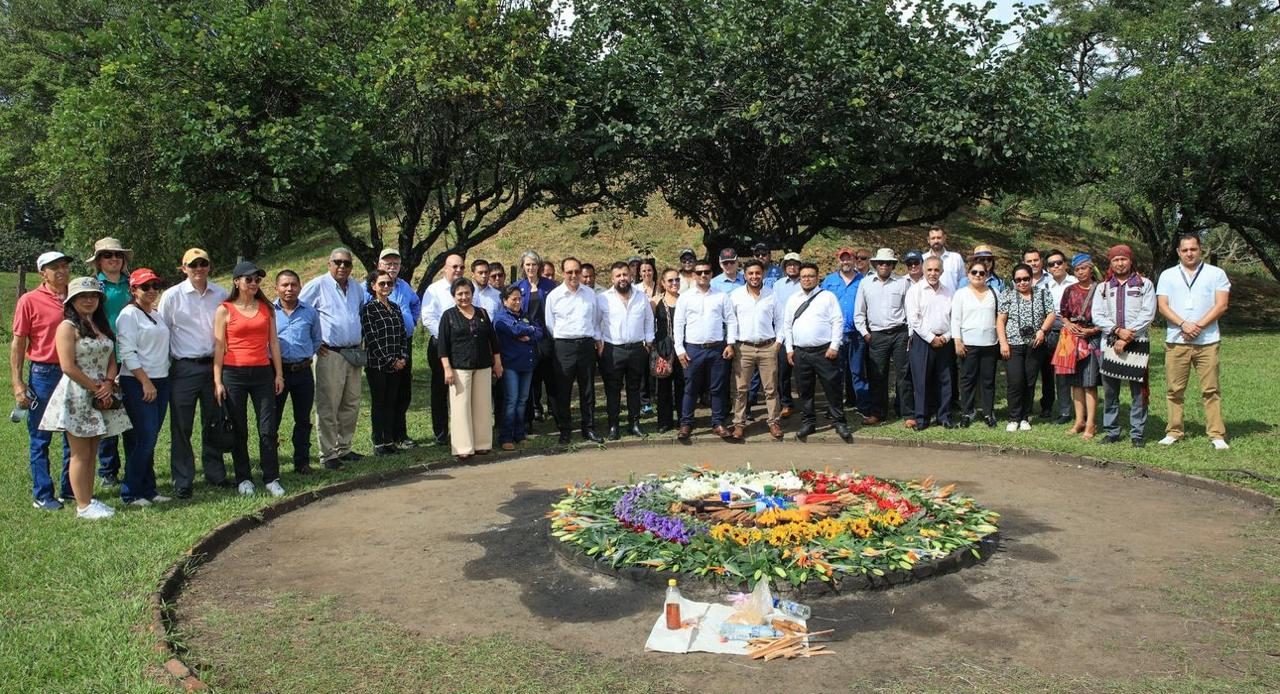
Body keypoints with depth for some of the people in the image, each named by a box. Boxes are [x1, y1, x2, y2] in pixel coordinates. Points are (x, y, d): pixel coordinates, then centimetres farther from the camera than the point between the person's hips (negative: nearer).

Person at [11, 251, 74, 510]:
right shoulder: (29, 301, -5)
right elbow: (18, 343, -4)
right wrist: (17, 384, -9)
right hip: (44, 374, -4)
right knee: (40, 438, 4)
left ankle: (71, 488, 24)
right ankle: (42, 495, 13)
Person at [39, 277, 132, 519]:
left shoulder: (102, 326, 13)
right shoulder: (68, 326, -8)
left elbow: (112, 361, 12)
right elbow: (68, 367, -15)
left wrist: (108, 385, -6)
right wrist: (95, 388, -12)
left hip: (101, 396, 7)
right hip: (77, 396, -7)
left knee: (92, 453, 11)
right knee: (81, 454, -1)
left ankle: (89, 499, 18)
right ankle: (83, 506, 4)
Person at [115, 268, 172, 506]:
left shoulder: (156, 315, 17)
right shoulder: (129, 314, -6)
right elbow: (127, 352, -13)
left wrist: (161, 382, 10)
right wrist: (146, 382, -17)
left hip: (160, 381, 7)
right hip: (137, 383, -7)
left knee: (150, 438, 9)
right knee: (143, 438, -9)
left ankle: (148, 489, 15)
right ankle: (131, 493, 0)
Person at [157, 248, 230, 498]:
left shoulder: (221, 295, 5)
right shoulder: (172, 296, -2)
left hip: (214, 365, 3)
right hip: (184, 368, -3)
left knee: (214, 423, 12)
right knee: (181, 427, 0)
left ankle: (215, 472, 24)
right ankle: (182, 481, 9)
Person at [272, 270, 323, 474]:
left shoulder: (310, 313, 6)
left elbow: (317, 340, 19)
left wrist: (306, 355, 11)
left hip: (303, 371, 2)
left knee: (303, 420, 10)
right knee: (272, 419, 5)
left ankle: (302, 462, 20)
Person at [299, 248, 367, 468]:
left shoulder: (357, 288, 13)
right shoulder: (317, 286, -6)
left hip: (354, 354, 7)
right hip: (330, 354, -6)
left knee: (351, 405, 11)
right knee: (328, 407, -4)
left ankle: (343, 448, 22)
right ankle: (328, 454, 2)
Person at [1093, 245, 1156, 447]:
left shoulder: (1145, 284, 6)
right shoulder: (1103, 288, 13)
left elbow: (1148, 314, -4)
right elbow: (1097, 317, 4)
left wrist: (1127, 338, -10)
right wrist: (1118, 330, -12)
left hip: (1138, 344, -2)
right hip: (1111, 344, 3)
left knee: (1138, 391, -2)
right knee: (1109, 390, 3)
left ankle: (1137, 434, 4)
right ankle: (1111, 431, 12)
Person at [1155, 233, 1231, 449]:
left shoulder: (1216, 274, 7)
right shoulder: (1168, 275, 11)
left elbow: (1221, 305, -1)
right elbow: (1162, 306, 2)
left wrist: (1198, 326, -12)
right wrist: (1184, 324, -13)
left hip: (1208, 341, -1)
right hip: (1176, 341, 2)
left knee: (1210, 389, -1)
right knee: (1175, 390, 4)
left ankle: (1217, 435, 3)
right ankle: (1174, 432, 11)